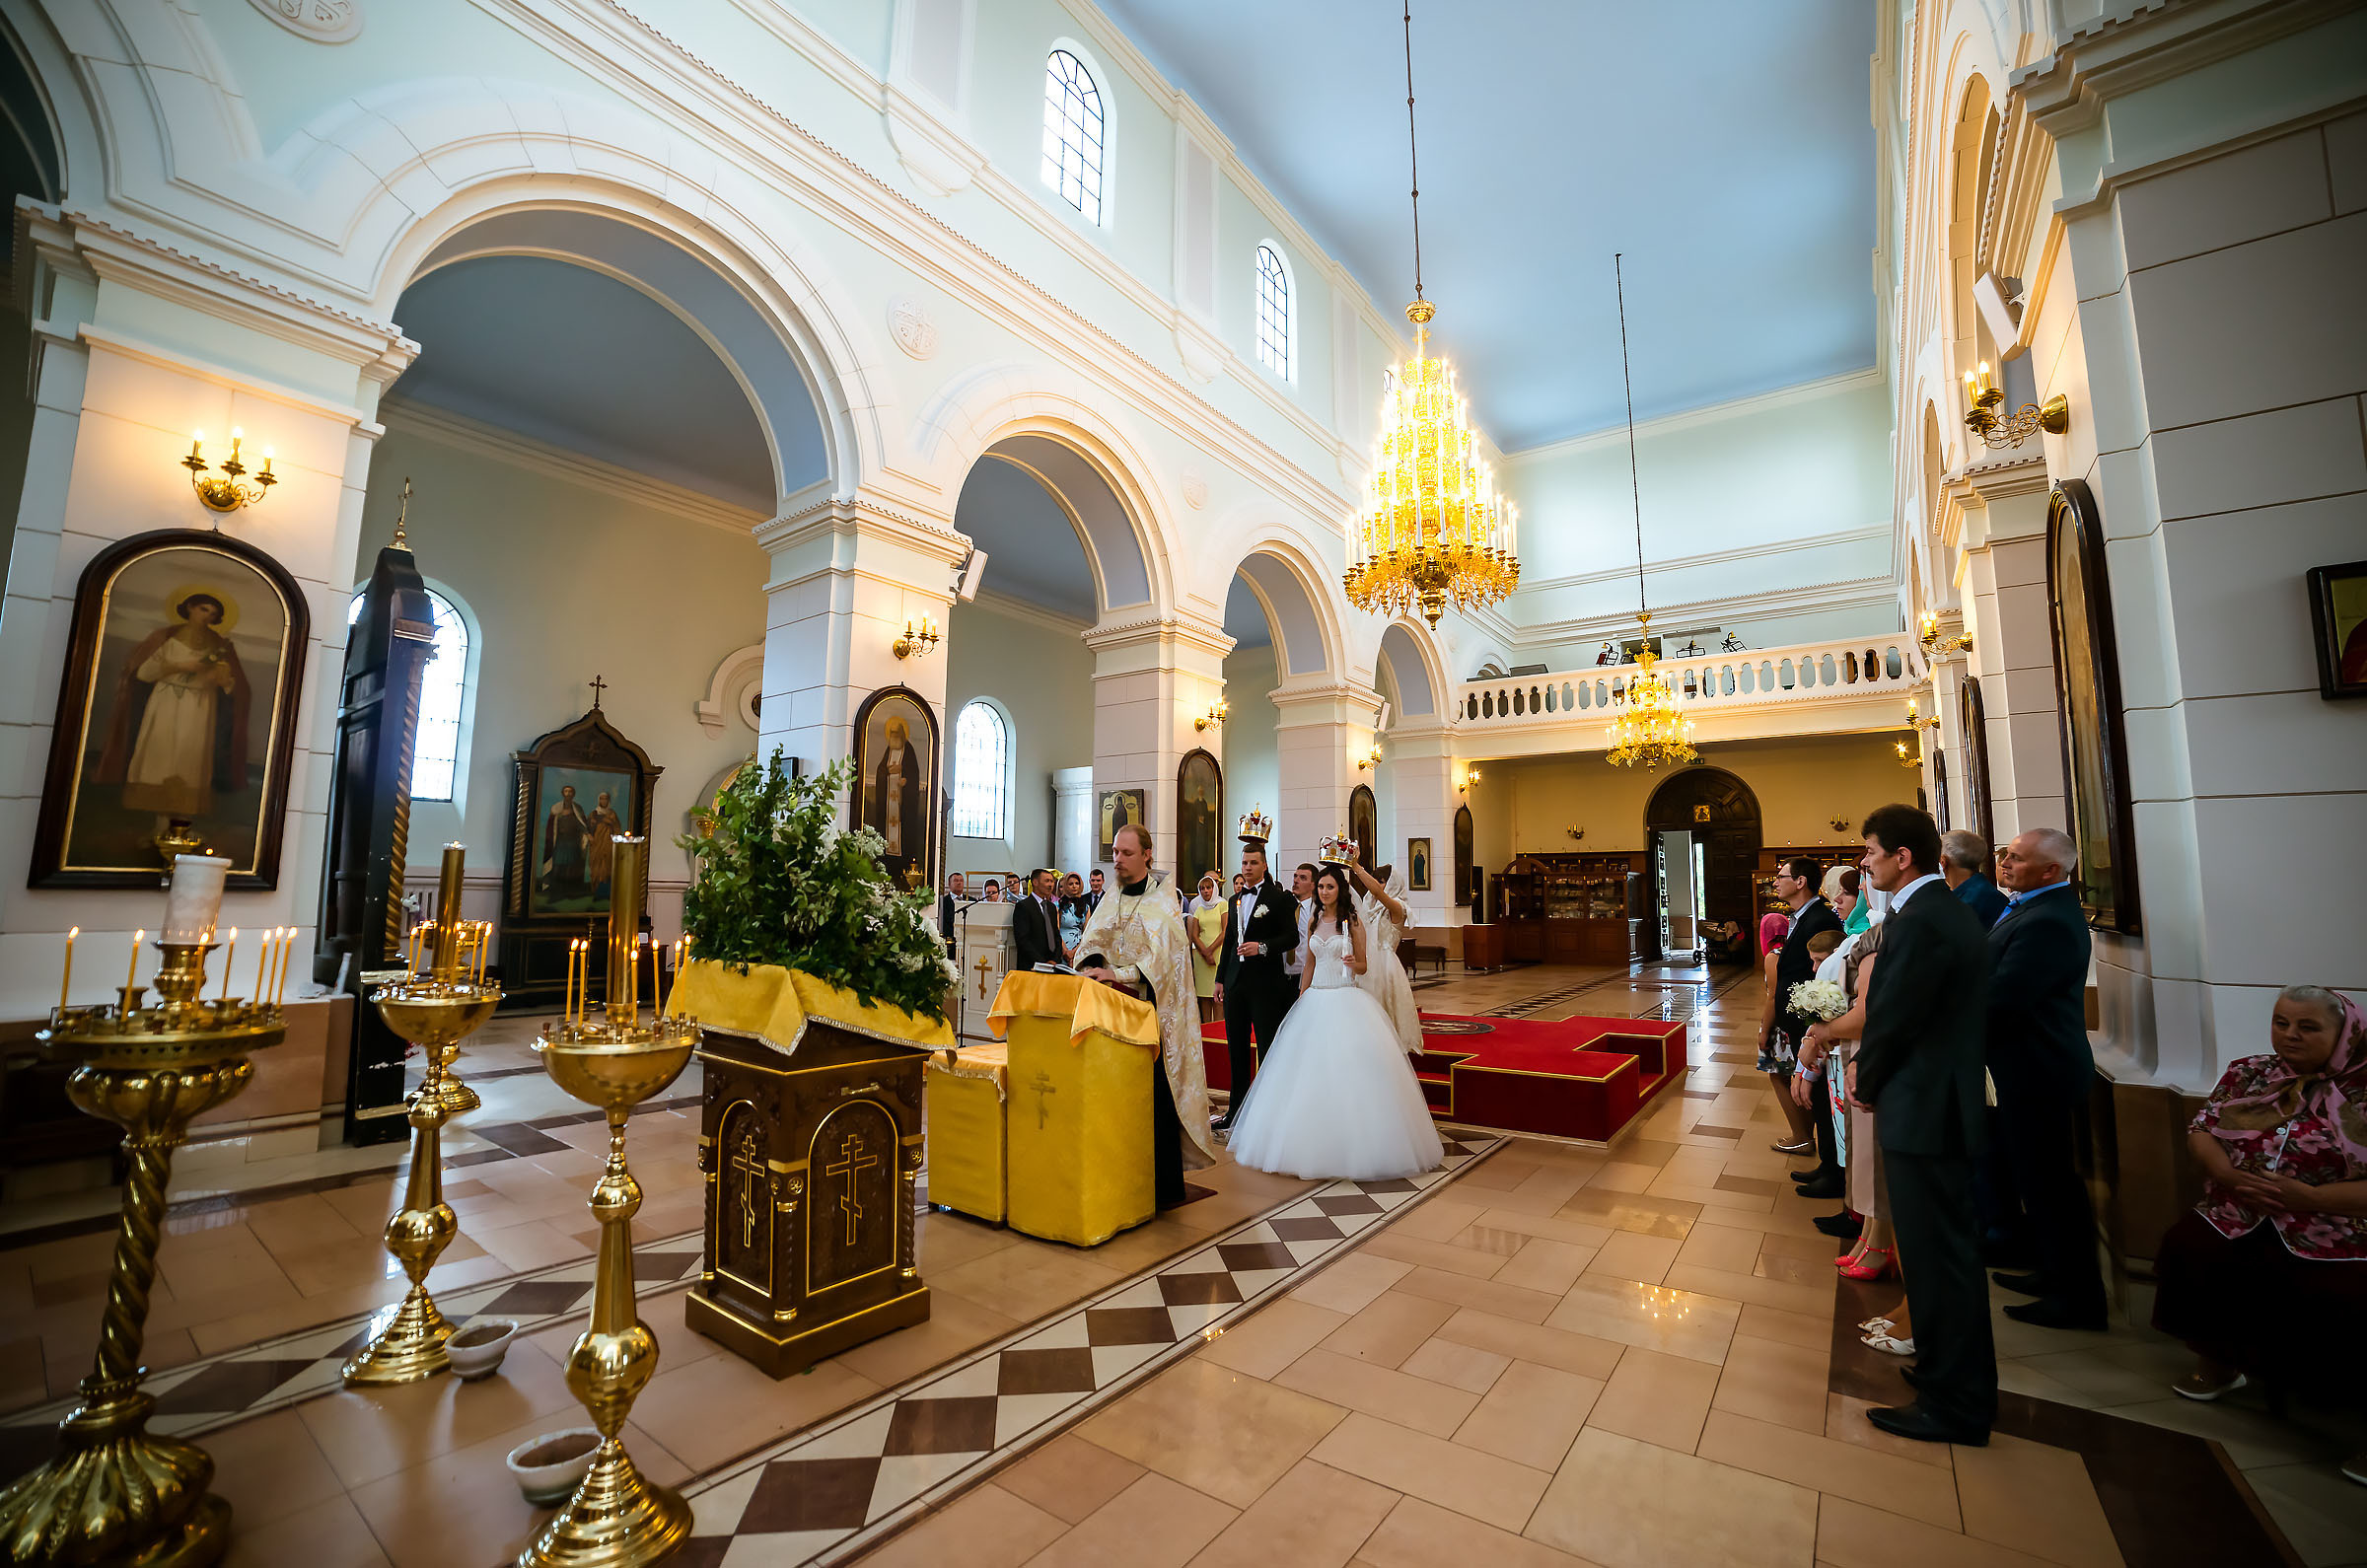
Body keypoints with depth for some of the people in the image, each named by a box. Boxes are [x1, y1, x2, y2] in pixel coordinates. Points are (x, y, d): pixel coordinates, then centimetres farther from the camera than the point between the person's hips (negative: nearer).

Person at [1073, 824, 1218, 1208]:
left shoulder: (1162, 903, -5)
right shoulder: (1110, 901, 13)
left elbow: (1160, 957, -16)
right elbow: (1091, 940, 2)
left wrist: (1116, 973, -26)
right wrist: (1093, 965, -19)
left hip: (1152, 1012, -5)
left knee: (1156, 1097, -3)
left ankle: (1167, 1186, 8)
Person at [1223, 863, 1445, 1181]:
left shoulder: (1353, 923, -2)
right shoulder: (1314, 922, 11)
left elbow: (1363, 966, 2)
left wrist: (1353, 963, -20)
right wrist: (1301, 999, 12)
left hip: (1346, 1001, -4)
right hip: (1315, 1000, 5)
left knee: (1347, 1068, -7)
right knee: (1310, 1071, 3)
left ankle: (1353, 1147, 3)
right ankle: (1313, 1145, 14)